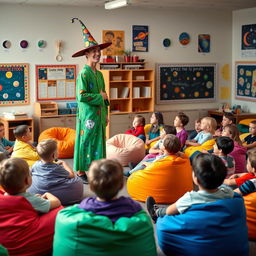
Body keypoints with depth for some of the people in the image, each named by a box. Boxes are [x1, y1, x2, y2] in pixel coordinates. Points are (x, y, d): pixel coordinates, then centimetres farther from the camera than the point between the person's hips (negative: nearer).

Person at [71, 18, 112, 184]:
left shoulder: (99, 74, 13)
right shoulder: (84, 74, -12)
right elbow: (81, 96, -20)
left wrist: (105, 114, 16)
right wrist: (100, 97, -12)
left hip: (99, 115, 8)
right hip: (87, 115, -8)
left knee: (98, 143, 10)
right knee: (85, 142, -2)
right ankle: (80, 172, 6)